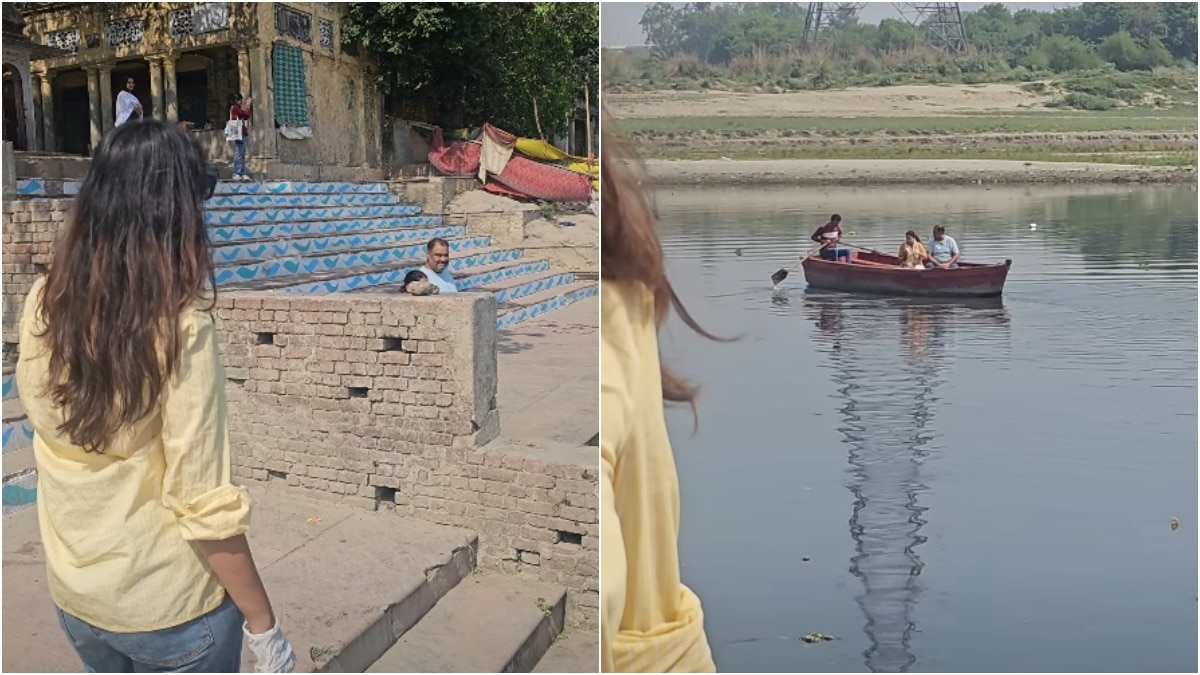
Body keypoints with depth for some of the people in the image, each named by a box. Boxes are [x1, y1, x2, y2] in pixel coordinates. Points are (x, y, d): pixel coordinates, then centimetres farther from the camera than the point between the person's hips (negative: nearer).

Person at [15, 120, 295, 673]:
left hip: (73, 593, 5)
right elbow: (205, 504, -22)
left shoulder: (44, 304, -7)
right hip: (170, 604, -5)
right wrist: (263, 626, -13)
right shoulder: (182, 325, -23)